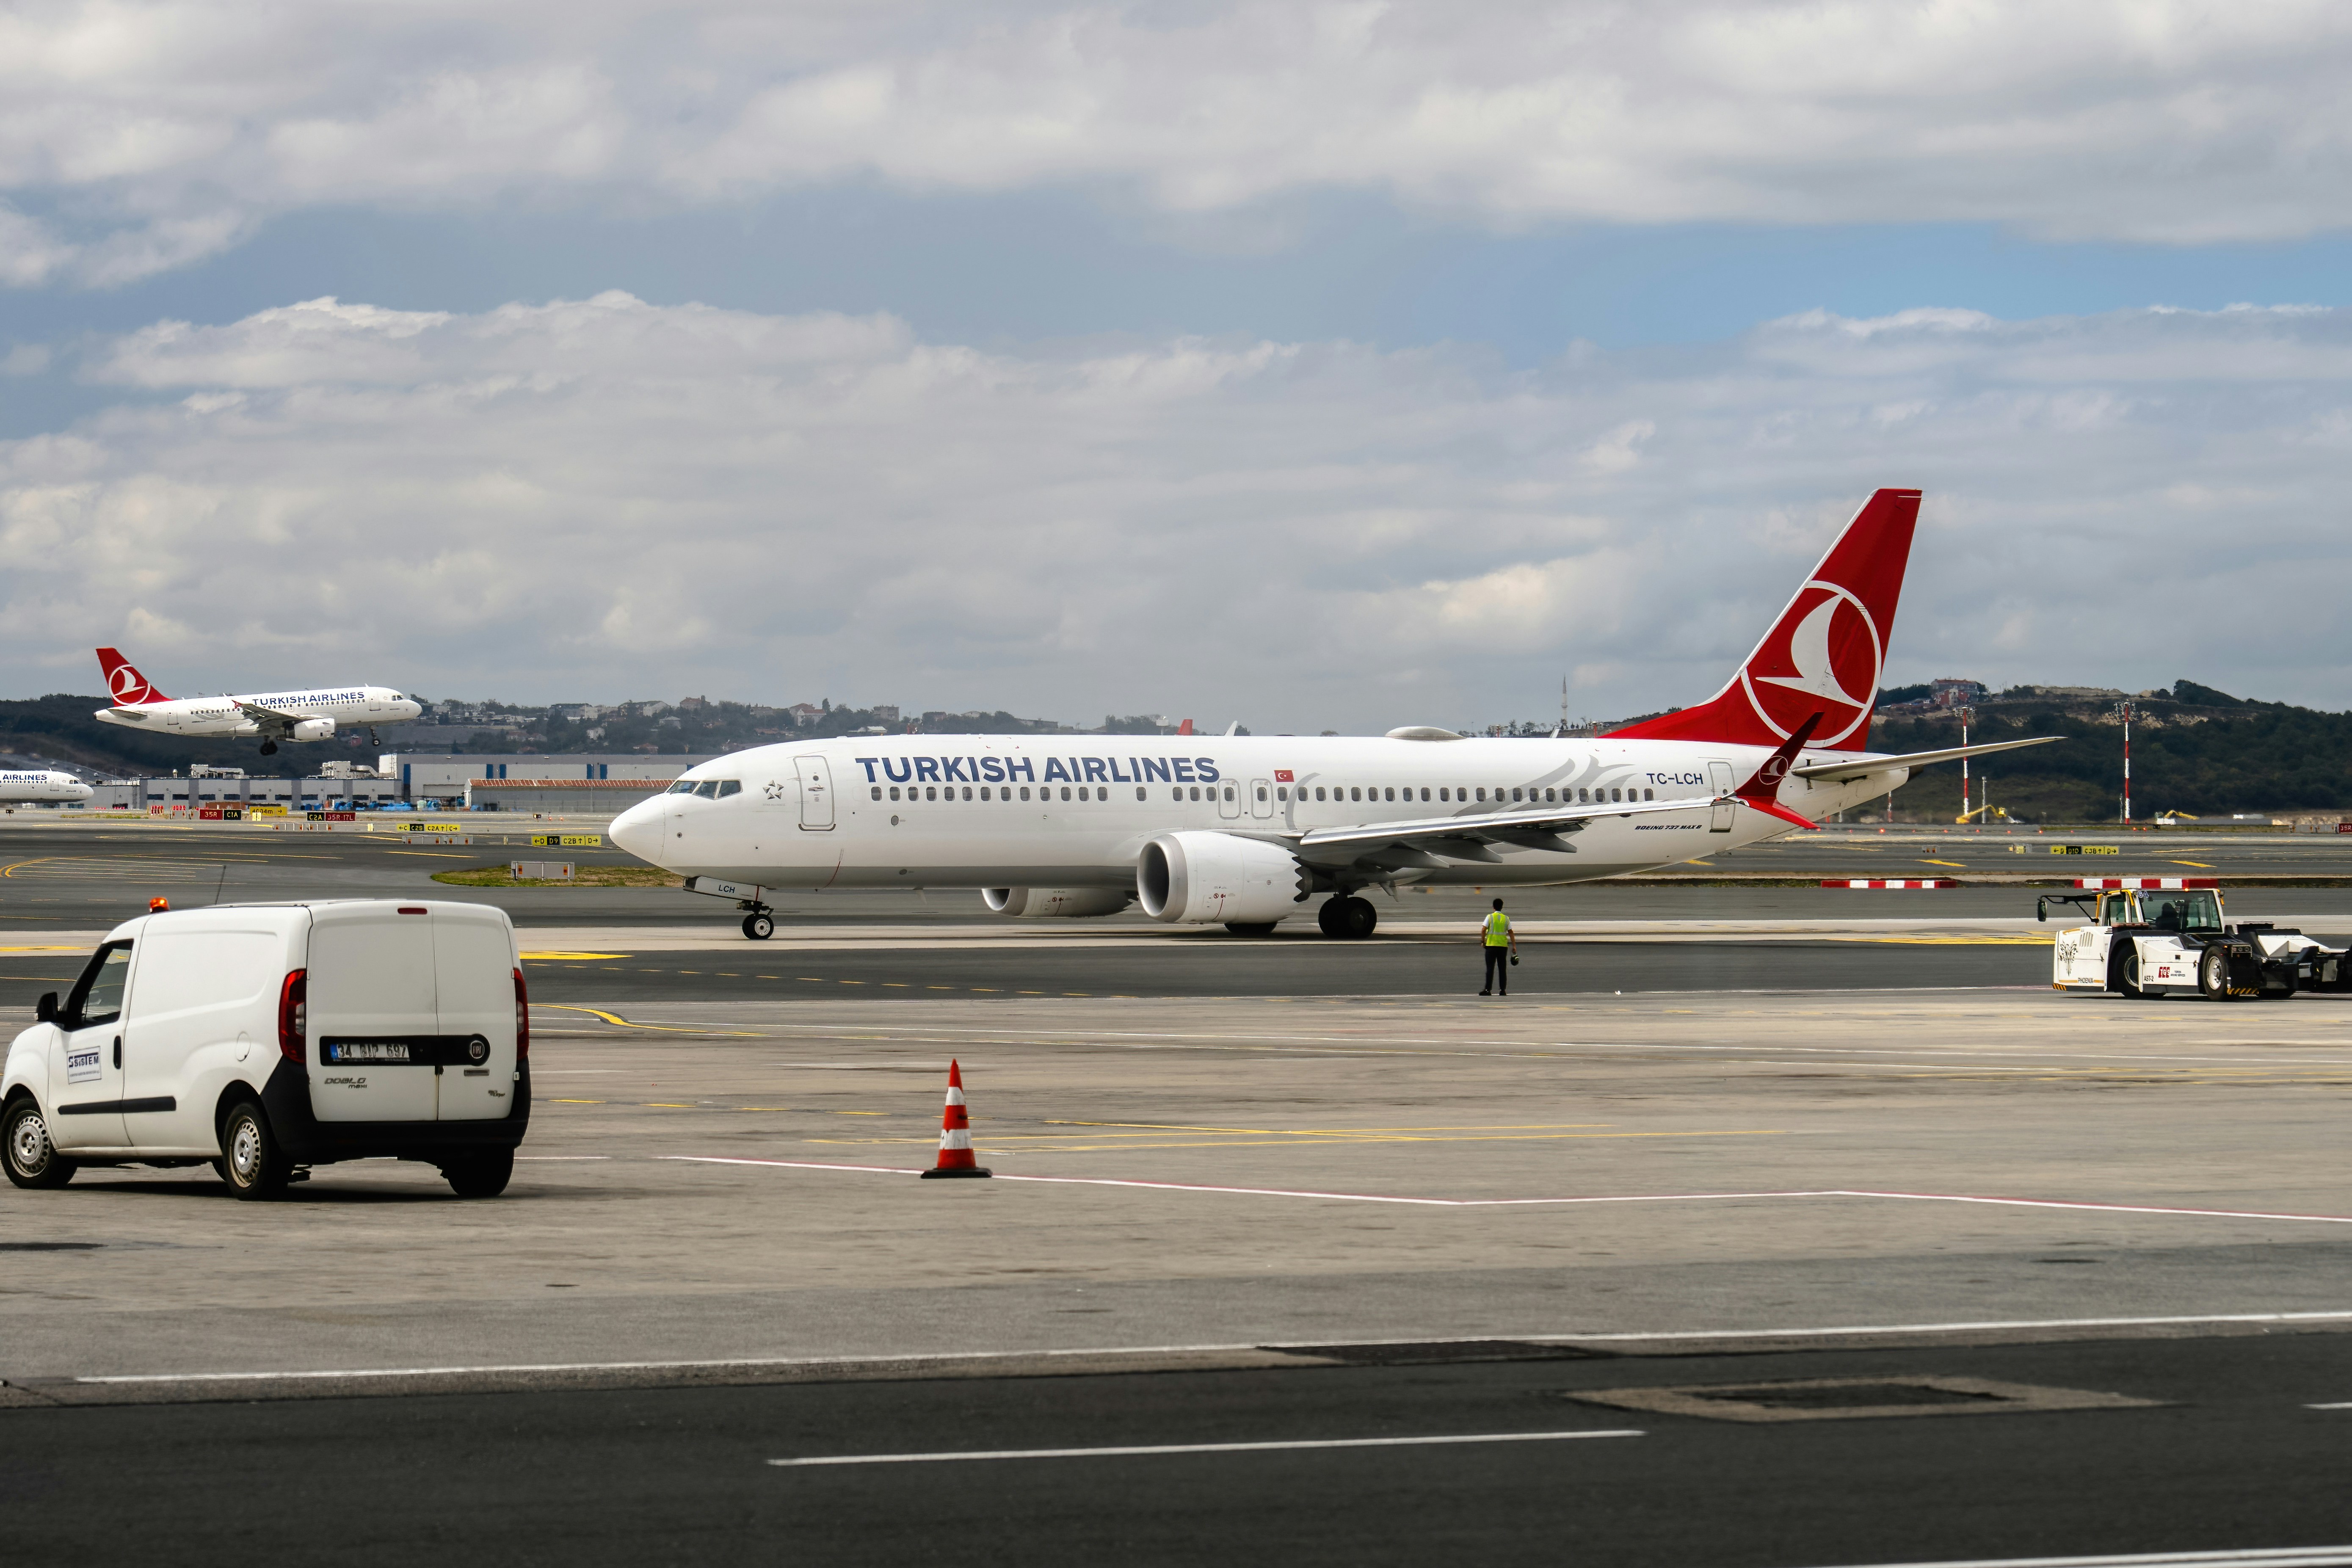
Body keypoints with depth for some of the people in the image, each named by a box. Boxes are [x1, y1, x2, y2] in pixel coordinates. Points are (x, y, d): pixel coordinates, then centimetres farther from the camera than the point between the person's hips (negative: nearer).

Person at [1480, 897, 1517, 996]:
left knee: (1490, 968, -1)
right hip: (1503, 946, 2)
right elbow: (1511, 932, 4)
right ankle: (1503, 990, 4)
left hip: (1491, 945, -2)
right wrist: (1514, 946, 6)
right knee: (1503, 969, 7)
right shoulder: (1506, 919, 6)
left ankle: (1488, 990, -7)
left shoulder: (1490, 917, -2)